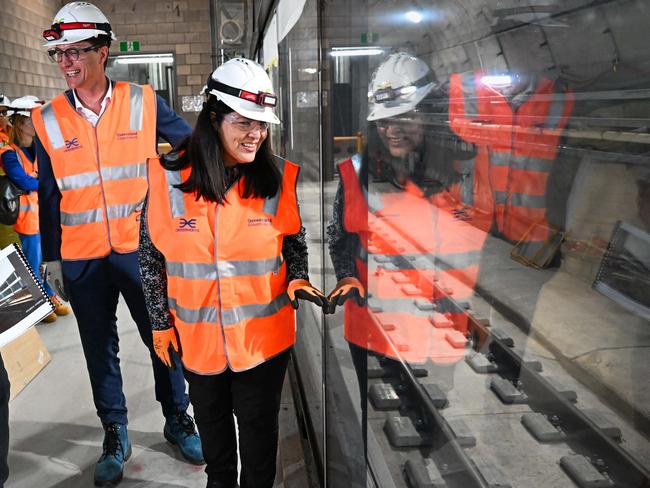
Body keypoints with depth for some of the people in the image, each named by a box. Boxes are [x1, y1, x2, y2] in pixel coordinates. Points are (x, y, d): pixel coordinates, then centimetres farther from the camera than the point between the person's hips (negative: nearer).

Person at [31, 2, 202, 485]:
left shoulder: (143, 102, -4)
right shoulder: (49, 119, 1)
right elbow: (48, 195, 6)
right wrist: (51, 257, 6)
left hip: (141, 247, -1)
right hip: (82, 258, 2)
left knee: (162, 337, 9)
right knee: (100, 348, 13)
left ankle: (177, 419, 31)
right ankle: (115, 435, 31)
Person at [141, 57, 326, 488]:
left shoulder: (280, 178, -11)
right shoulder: (168, 178, -11)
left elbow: (297, 243, 2)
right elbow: (150, 256, -2)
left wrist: (297, 281, -17)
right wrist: (160, 321, 2)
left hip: (264, 336, -1)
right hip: (197, 337, 2)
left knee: (259, 425, 17)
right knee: (211, 420, 25)